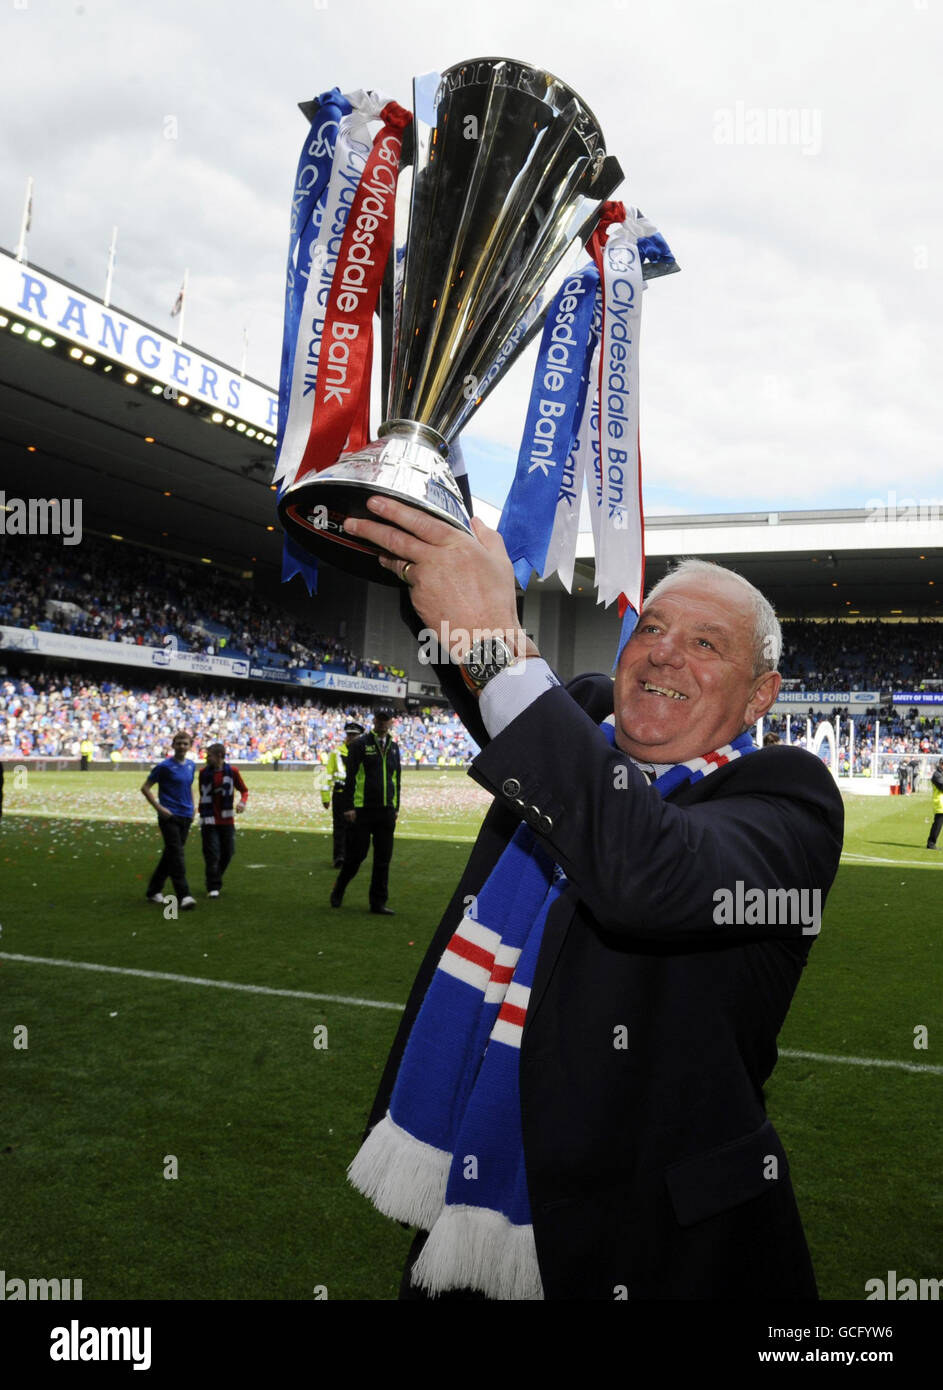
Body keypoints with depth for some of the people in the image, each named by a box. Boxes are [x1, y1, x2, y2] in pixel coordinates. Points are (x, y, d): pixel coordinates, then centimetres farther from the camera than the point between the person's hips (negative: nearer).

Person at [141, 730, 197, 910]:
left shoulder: (191, 765, 11)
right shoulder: (164, 766, -8)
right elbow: (145, 788, -4)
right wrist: (159, 808, -11)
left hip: (185, 817, 7)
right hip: (169, 816, -7)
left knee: (170, 855, 13)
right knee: (176, 855, -13)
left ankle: (154, 891, 25)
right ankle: (184, 896, -17)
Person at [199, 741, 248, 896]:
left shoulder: (232, 771, -1)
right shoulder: (204, 772, 2)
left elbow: (244, 790, 7)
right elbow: (202, 794, 13)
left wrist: (243, 802, -13)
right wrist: (201, 812, 8)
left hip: (227, 821, 1)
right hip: (209, 821, -1)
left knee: (228, 853, 7)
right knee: (212, 854, -7)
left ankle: (215, 881, 28)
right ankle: (213, 888, -2)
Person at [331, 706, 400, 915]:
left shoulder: (393, 748, 15)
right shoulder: (360, 745, -2)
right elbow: (350, 777, -6)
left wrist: (396, 807, 14)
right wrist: (349, 807, -12)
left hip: (386, 812, 5)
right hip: (362, 810, -5)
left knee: (383, 859, 4)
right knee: (356, 854, 0)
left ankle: (378, 902, 11)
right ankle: (338, 890, 23)